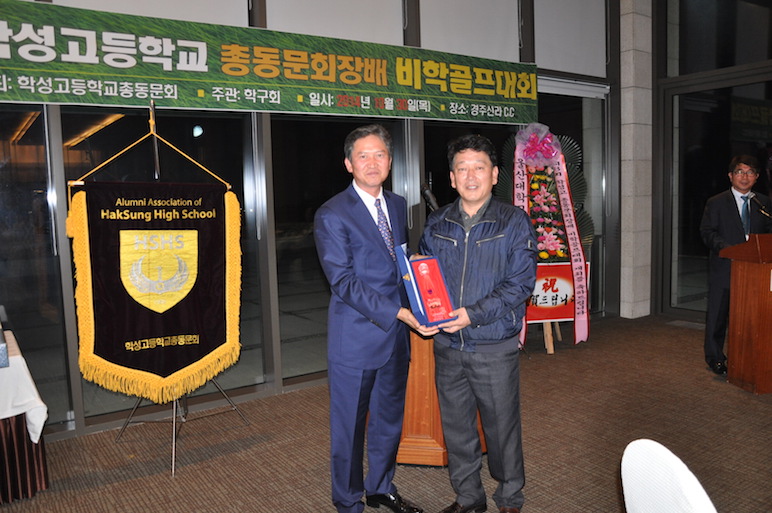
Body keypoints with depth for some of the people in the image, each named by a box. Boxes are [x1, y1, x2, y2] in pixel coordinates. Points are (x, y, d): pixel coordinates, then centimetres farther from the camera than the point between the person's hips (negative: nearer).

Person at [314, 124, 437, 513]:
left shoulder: (398, 205, 9)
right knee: (349, 426, 9)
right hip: (355, 337, -6)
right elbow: (344, 281, -18)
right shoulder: (331, 215, -12)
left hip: (396, 334, 6)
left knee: (390, 418, 20)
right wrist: (398, 312, -25)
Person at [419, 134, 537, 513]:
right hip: (447, 345, 4)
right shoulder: (436, 224, 7)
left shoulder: (514, 222, -5)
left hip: (495, 346, -3)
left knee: (502, 427, 9)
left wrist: (474, 314, -21)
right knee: (455, 426, 15)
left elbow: (521, 282, -11)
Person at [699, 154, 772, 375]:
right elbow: (707, 232, -5)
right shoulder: (716, 203, 0)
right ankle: (715, 358, 16)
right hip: (724, 268, -3)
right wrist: (728, 248, -20)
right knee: (718, 314, 3)